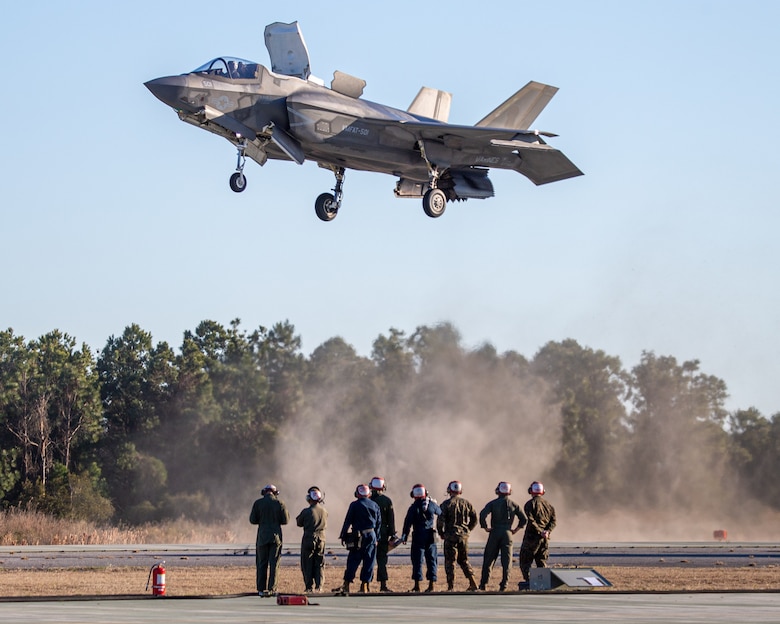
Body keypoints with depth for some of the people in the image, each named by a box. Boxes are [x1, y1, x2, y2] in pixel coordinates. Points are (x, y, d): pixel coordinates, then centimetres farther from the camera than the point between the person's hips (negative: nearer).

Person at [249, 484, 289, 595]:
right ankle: (272, 589, -2)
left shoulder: (258, 503, -2)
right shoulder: (279, 503, -2)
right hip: (276, 536, 0)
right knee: (274, 563, 3)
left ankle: (262, 589, 5)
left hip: (262, 536, 0)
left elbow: (252, 520, -1)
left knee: (262, 564, 6)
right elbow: (285, 520, -1)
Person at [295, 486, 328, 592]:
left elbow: (299, 523, 1)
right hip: (321, 539, 4)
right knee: (319, 565, 10)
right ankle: (318, 586, 6)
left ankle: (309, 587, 2)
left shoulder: (306, 512, -14)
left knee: (307, 565, 5)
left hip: (308, 539, -4)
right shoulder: (324, 511, -2)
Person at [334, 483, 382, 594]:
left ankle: (346, 585, -1)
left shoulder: (354, 505, -5)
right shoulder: (375, 505, 7)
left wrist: (343, 535, 3)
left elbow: (348, 521, -4)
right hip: (371, 535, 3)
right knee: (369, 562, 6)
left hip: (358, 536, -3)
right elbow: (379, 523, 11)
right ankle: (365, 585, 5)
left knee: (353, 561, 0)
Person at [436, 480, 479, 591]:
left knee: (450, 561, 1)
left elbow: (440, 520, -14)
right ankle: (472, 582, 8)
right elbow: (474, 519, 9)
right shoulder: (466, 503, 6)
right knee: (464, 560, 17)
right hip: (463, 536, 4)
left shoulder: (447, 504, -8)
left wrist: (441, 533, 1)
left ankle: (450, 586, -2)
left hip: (450, 536, -4)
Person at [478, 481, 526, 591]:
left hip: (495, 533, -1)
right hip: (507, 533, 1)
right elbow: (523, 519, 6)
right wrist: (515, 530, 11)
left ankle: (483, 584, 7)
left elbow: (483, 515, -15)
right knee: (506, 561, 3)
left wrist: (486, 527, -5)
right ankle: (504, 585, -3)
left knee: (488, 559, 6)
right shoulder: (514, 504, 6)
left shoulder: (493, 503, -1)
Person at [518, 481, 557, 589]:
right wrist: (547, 531, -6)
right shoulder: (548, 504, 13)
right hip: (545, 539, 5)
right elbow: (553, 521, 6)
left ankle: (529, 582, -13)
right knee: (542, 562, 12)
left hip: (532, 537, -5)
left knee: (525, 562, 0)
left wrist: (540, 532, -16)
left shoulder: (530, 504, -6)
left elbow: (531, 521, -17)